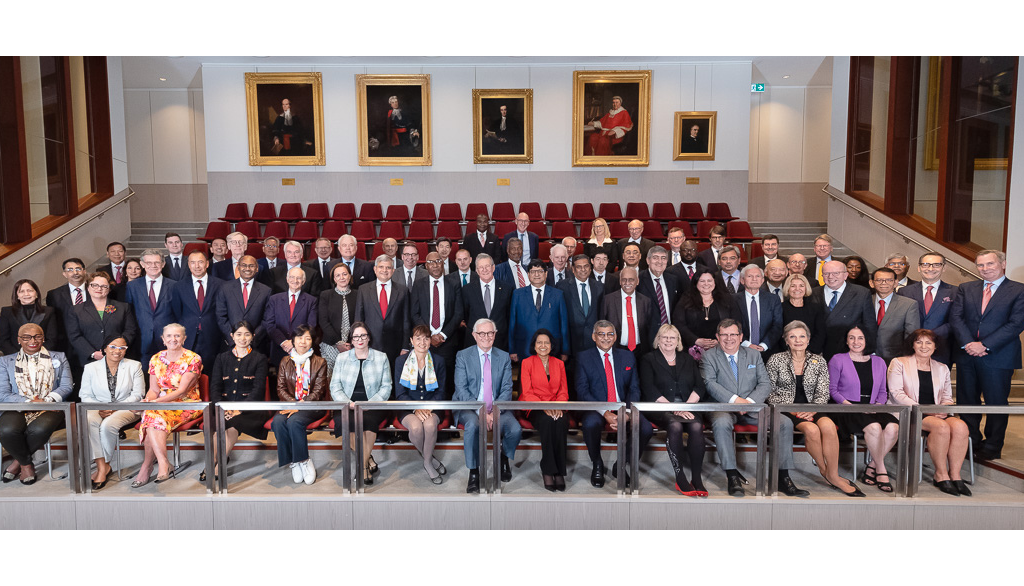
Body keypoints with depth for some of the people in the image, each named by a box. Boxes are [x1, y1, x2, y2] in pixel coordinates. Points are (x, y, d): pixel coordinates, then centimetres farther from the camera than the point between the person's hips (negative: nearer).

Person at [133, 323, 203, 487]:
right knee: (150, 415, -30)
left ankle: (146, 468, -24)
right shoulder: (156, 359, 11)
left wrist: (156, 401, -24)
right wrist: (147, 401, -14)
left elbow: (182, 390, -14)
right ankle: (164, 465, -29)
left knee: (153, 417, -30)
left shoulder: (193, 359, -6)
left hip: (186, 405, -4)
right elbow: (154, 389, 9)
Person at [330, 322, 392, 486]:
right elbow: (335, 387, 6)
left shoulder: (381, 357, 9)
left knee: (369, 418, -34)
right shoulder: (342, 358, 13)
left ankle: (363, 466, -19)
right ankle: (369, 461, -16)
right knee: (352, 421, -33)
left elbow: (386, 387, 4)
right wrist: (349, 403, -13)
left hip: (373, 406, -1)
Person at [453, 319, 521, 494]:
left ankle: (504, 458, 9)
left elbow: (507, 389, 2)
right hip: (470, 408, -2)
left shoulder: (504, 357, 9)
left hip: (497, 409, 2)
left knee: (515, 429, -26)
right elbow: (461, 389, -6)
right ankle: (474, 473, -18)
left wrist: (494, 412, -16)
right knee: (472, 424, -36)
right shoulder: (463, 356, 2)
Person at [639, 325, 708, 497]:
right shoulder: (649, 360, 10)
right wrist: (674, 408, -15)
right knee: (675, 425, -34)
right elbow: (650, 390, -5)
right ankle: (680, 478, -27)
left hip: (687, 408, 3)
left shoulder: (687, 360, 21)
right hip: (660, 410, -3)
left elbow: (700, 387, 10)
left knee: (697, 426, -30)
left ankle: (696, 478, -25)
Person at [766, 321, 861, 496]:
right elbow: (770, 392, -1)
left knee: (828, 426, -30)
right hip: (785, 410, -2)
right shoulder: (776, 360, 1)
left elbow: (823, 393, 4)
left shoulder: (819, 362, 9)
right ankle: (824, 470, -9)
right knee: (811, 429, -31)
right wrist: (791, 410, -13)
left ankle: (833, 475, -20)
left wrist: (812, 410, -15)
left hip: (811, 409, 3)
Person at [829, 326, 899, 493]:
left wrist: (878, 404, -1)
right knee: (874, 427, -34)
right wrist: (849, 405, -12)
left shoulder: (878, 362, 19)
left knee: (893, 427, -28)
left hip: (873, 409, 4)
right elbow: (832, 390, 2)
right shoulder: (838, 360, 6)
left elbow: (882, 392, 20)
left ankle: (872, 467, -12)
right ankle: (881, 471, -15)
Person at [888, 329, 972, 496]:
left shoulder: (942, 368, 21)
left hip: (937, 414, 5)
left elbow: (947, 397, 18)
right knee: (941, 427, -32)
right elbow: (896, 393, -5)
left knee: (960, 426, -27)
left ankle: (955, 475, -21)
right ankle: (941, 475, -20)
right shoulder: (899, 363, 6)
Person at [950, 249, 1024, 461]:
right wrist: (968, 343, -13)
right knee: (966, 402, 9)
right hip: (966, 356, 4)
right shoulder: (966, 288, 11)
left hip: (998, 356, -3)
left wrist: (984, 345, -16)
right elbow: (955, 317, 2)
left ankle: (992, 447, 17)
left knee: (996, 402, 5)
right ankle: (970, 443, 21)